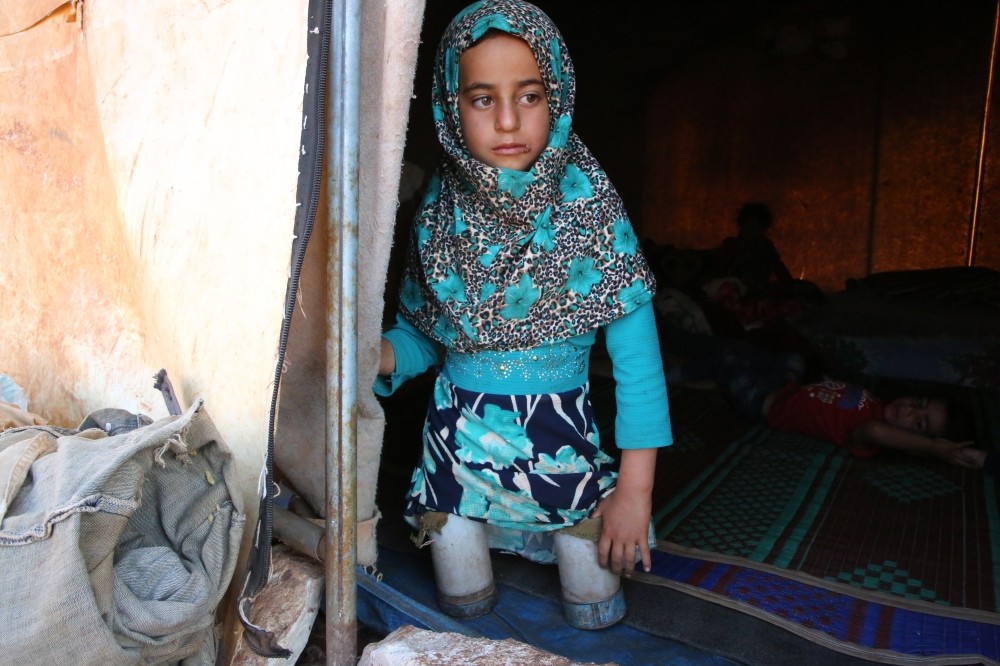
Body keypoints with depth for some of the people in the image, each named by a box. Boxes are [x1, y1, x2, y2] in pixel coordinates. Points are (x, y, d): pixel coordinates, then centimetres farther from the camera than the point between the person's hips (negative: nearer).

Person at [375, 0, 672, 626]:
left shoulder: (588, 201, -13)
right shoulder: (441, 207, -5)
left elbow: (636, 352, -13)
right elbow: (422, 334, 3)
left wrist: (635, 487, -15)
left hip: (559, 443, -2)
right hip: (456, 438, 3)